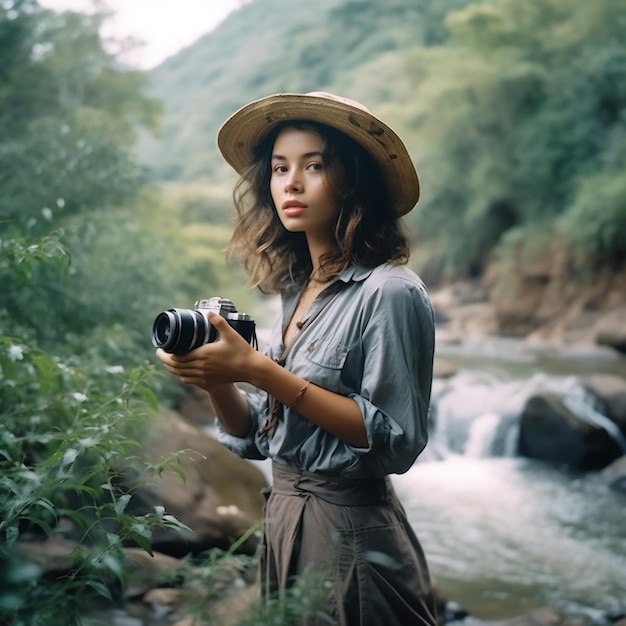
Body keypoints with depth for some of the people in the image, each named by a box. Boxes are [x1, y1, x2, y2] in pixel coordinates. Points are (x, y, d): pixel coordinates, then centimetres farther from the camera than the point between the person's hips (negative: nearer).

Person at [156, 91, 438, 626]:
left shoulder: (389, 291, -17)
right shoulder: (297, 290, 5)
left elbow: (396, 439, -21)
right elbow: (255, 435, 8)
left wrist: (262, 372, -24)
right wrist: (215, 379, -13)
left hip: (350, 532, -7)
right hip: (283, 520, 7)